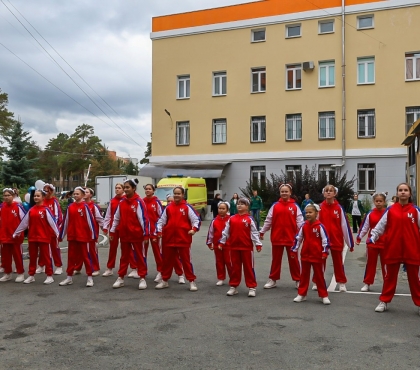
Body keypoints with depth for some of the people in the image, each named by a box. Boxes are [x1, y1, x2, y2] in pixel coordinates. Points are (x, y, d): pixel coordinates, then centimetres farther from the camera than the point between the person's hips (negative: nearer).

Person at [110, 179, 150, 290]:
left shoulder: (139, 202, -11)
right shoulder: (122, 202, 6)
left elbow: (144, 218, -13)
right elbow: (116, 217, 13)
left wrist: (146, 233, -15)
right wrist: (112, 231, 12)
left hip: (137, 234, -5)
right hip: (124, 234, 5)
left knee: (140, 256, 7)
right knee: (124, 256, 15)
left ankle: (142, 278, 16)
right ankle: (121, 278, 25)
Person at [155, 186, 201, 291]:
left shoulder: (187, 207, -2)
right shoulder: (168, 208, 7)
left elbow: (196, 219, -3)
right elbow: (161, 221, 11)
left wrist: (194, 229, -19)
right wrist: (159, 231, -2)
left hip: (184, 239, -3)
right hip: (169, 238, 3)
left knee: (186, 260, 3)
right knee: (167, 260, 14)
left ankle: (192, 281, 12)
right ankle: (165, 280, 28)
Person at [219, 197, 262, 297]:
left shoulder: (249, 219, -6)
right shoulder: (231, 219, 4)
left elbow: (254, 233, -6)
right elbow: (226, 231, 8)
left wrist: (258, 244, -10)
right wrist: (222, 242, 7)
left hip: (247, 247, -3)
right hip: (234, 247, 3)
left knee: (248, 267, 5)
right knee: (235, 267, 13)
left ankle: (252, 287, 14)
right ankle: (233, 286, 23)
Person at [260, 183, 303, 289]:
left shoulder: (295, 206, -1)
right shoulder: (275, 206, 1)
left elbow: (300, 221, -4)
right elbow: (268, 220, 4)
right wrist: (262, 232, 4)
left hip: (291, 238, -1)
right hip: (277, 237, 1)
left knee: (293, 259, 10)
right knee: (276, 259, 12)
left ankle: (298, 280, 22)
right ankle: (273, 280, 22)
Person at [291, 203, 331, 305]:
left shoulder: (320, 226, -11)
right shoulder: (304, 226, 0)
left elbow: (325, 240, -10)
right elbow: (298, 238, 8)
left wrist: (325, 252, -14)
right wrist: (294, 250, 8)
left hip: (317, 255, -4)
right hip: (305, 255, 4)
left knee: (319, 276, 7)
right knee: (304, 275, 13)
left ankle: (324, 295, 16)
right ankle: (301, 294, 22)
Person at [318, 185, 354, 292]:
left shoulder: (339, 208, -5)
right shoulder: (320, 207, -3)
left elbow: (345, 225, -3)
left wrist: (350, 242, -1)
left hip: (336, 240, -1)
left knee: (338, 262, 12)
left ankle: (342, 283, 24)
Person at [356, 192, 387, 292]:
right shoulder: (370, 214, -1)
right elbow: (365, 227, 1)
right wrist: (359, 237, -3)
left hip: (385, 243, -1)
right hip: (372, 242, 1)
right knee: (370, 263, 9)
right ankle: (367, 284, 17)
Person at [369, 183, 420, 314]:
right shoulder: (390, 210, 1)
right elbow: (381, 225, 1)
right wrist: (372, 238, -7)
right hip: (393, 249, 1)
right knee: (390, 277, 12)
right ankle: (384, 302, 22)